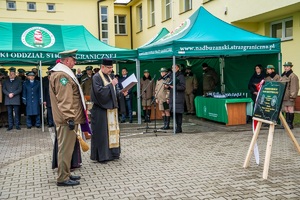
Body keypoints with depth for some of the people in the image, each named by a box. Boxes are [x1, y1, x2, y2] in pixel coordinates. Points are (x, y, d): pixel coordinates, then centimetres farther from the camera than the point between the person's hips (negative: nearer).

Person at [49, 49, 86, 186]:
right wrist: (70, 118, -25)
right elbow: (64, 100, -24)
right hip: (67, 120, -11)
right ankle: (63, 178, 2)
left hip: (69, 118, 11)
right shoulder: (62, 75, -16)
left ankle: (66, 174, 25)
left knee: (67, 148, 16)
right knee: (66, 148, -5)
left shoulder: (63, 73, 19)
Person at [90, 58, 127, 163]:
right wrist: (111, 84, -20)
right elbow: (99, 91, -21)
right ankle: (101, 155, 4)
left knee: (113, 130, 11)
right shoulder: (96, 77, -9)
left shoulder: (111, 76, 13)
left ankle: (112, 152, 22)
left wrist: (121, 93, -3)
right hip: (101, 109, -8)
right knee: (101, 132, -3)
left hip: (111, 108, 8)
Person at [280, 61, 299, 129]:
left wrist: (292, 96, -19)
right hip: (284, 96, 8)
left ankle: (290, 124, 1)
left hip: (289, 96, -8)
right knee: (286, 110, 11)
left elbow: (294, 87, -15)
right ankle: (287, 123, 18)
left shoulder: (293, 76, -9)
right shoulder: (283, 76, 17)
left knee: (290, 109, -4)